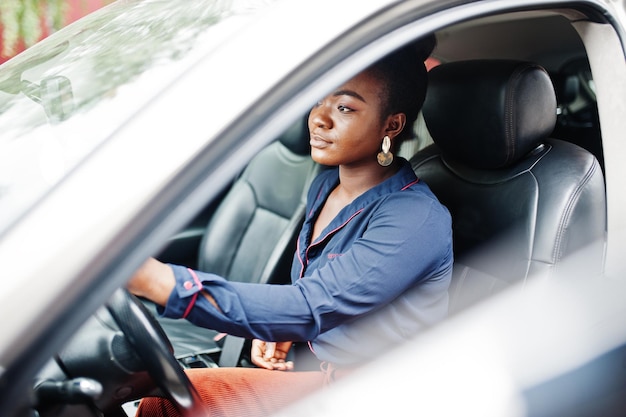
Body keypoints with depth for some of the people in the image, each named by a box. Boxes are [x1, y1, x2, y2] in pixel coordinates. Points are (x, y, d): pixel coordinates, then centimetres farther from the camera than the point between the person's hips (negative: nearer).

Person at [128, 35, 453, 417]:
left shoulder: (416, 221, -23)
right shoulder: (327, 184, 4)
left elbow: (309, 308, -33)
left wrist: (158, 280, -42)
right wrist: (280, 330, -2)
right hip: (315, 365, 7)